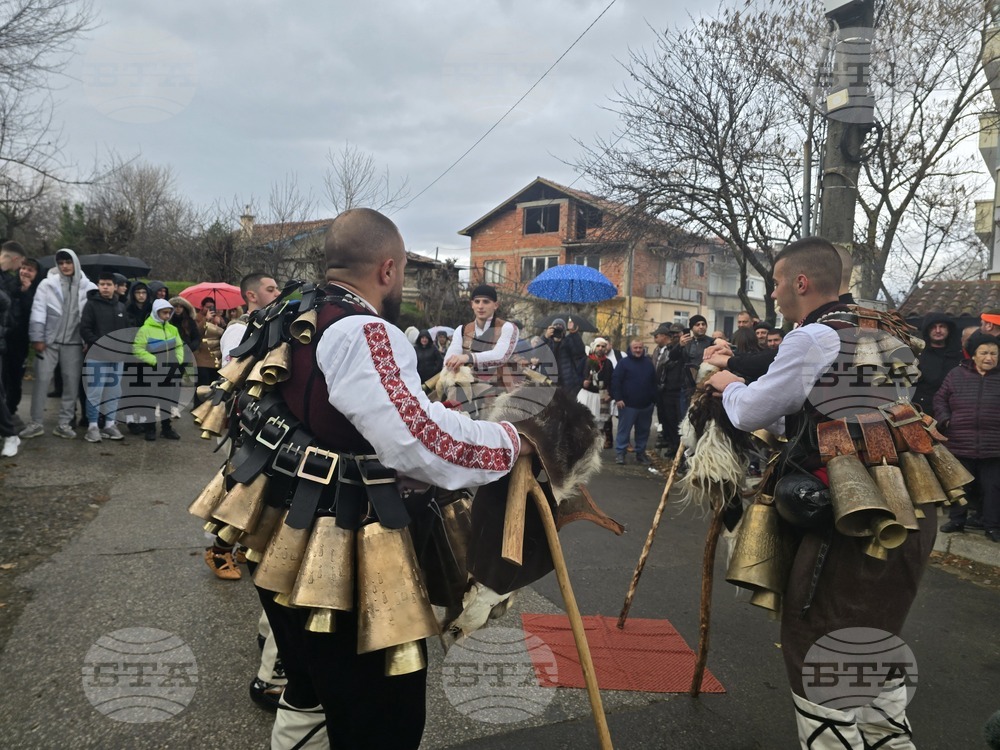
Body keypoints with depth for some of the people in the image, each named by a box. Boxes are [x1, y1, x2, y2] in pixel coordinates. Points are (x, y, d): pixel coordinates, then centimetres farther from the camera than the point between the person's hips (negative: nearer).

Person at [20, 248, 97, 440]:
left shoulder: (88, 287, 1)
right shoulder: (47, 284, -1)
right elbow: (38, 312, -2)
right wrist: (37, 338, -7)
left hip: (74, 342, 1)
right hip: (49, 340, -1)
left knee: (72, 381, 4)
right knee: (41, 380, 1)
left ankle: (64, 423, 14)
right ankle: (35, 423, 10)